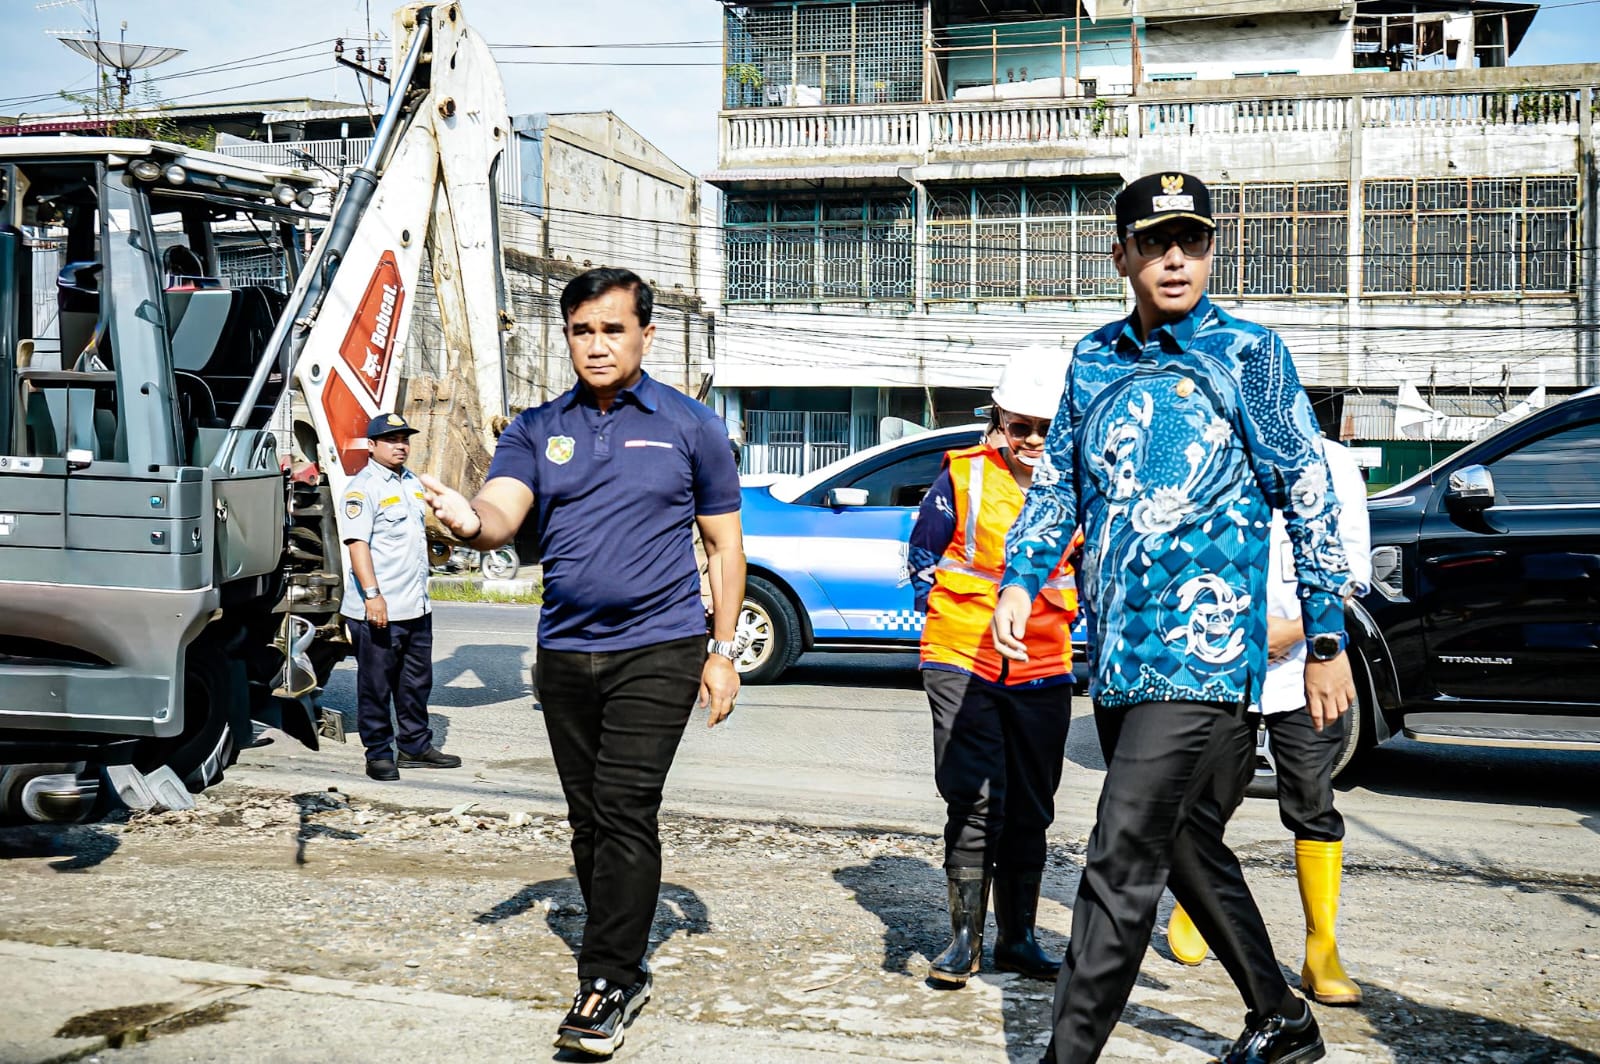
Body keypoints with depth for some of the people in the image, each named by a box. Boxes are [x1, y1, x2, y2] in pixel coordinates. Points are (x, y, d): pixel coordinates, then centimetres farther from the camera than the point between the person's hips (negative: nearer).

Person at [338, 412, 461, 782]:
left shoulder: (413, 483, 15)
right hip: (379, 610, -8)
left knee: (416, 682, 15)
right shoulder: (363, 487, -10)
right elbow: (357, 542, -19)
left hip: (417, 606, 8)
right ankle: (379, 754, 9)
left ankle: (415, 746, 25)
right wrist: (372, 594, -27)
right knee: (376, 685, 1)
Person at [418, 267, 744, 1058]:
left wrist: (723, 650, 0)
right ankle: (626, 969, 25)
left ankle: (605, 988, -5)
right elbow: (503, 510, -10)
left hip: (657, 648, -4)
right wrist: (470, 520, -35)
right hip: (564, 653, 4)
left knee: (625, 812, -12)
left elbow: (724, 545, 5)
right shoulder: (537, 430, 7)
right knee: (588, 820, 10)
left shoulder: (690, 426, 1)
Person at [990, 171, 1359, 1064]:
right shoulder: (1093, 361, 13)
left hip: (1203, 654, -6)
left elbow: (1309, 496, -1)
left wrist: (1328, 639, -3)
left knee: (1121, 866, -11)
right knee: (1185, 846, 17)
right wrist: (1020, 583, -1)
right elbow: (1058, 487, 16)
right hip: (1116, 657, 6)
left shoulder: (1246, 350, -2)